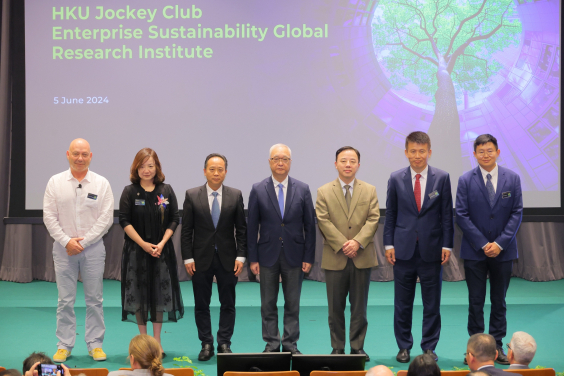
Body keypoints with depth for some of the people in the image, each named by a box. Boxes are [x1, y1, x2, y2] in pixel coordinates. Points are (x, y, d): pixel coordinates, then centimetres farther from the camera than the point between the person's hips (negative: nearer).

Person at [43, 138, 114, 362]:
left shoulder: (102, 184, 0)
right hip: (64, 249, 0)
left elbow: (106, 218, -4)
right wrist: (67, 241, -10)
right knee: (65, 300, 4)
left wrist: (83, 242, -10)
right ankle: (64, 346, 12)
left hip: (93, 248, 0)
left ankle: (95, 344, 13)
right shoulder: (55, 182, 3)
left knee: (94, 300, 4)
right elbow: (49, 216, 0)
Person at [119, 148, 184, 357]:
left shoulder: (166, 191, 4)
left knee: (160, 292, 4)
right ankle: (143, 338, 13)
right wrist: (143, 244, -13)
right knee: (139, 293, 2)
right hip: (136, 250, -1)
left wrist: (161, 243, -10)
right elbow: (124, 221, -5)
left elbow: (174, 220, 3)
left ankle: (157, 340, 13)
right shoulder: (130, 192, 0)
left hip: (162, 250, 1)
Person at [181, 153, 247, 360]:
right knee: (201, 305, 6)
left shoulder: (235, 195, 1)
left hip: (227, 258, 0)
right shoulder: (192, 195, -1)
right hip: (201, 258, 0)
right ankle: (206, 344, 17)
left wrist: (240, 256, -5)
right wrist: (188, 258, -6)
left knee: (228, 304, 5)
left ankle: (224, 344, 16)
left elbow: (241, 229, 3)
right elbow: (186, 230, 0)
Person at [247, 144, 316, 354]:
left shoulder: (303, 190, 2)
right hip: (268, 255, 0)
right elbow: (252, 227, 1)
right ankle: (271, 345, 15)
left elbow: (309, 226, 3)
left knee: (293, 304, 6)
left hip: (294, 255, 0)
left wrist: (309, 257, -2)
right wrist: (253, 258, -3)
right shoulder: (258, 190, 0)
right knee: (268, 305, 6)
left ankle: (290, 344, 16)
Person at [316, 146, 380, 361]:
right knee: (336, 307, 5)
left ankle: (357, 347, 14)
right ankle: (337, 347, 13)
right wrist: (342, 245, -15)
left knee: (359, 306, 6)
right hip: (335, 258, -1)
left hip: (362, 257, 1)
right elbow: (324, 222, -4)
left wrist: (357, 242, -15)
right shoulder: (324, 192, 5)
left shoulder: (369, 190, 9)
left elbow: (373, 219, -1)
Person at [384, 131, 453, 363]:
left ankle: (429, 347, 17)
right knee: (402, 304, 7)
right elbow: (390, 214, 7)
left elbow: (447, 214, 2)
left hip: (431, 249, 0)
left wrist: (447, 245, -3)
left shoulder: (442, 178, 1)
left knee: (432, 303, 5)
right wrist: (389, 244, 0)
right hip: (404, 249, 1)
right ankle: (404, 346, 19)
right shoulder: (396, 179, 3)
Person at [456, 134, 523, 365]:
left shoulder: (512, 179, 0)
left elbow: (517, 213, -1)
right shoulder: (466, 180, -3)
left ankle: (497, 346, 16)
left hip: (503, 251, 1)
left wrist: (500, 243, -11)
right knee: (476, 302, 4)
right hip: (474, 251, -1)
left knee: (499, 301, 9)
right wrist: (482, 244, -12)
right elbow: (461, 216, -5)